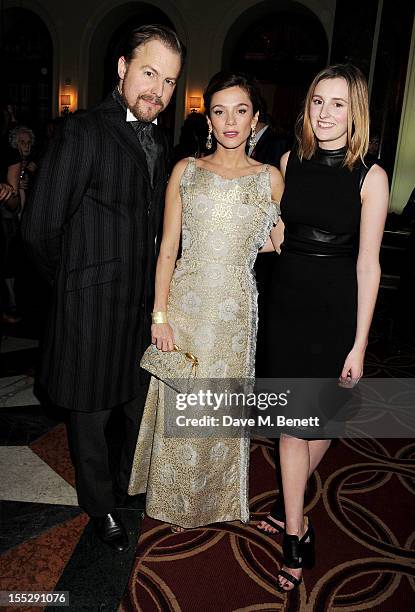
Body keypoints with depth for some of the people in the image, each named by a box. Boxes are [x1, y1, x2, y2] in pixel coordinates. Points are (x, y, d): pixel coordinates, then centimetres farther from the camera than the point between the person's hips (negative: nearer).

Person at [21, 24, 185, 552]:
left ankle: (131, 482, 48)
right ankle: (100, 504, 37)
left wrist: (148, 285, 10)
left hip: (144, 305, 7)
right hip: (94, 309, -7)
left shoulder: (156, 141, 9)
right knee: (90, 414, 13)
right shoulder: (83, 133, -16)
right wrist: (76, 283, -3)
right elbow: (40, 227, -16)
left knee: (142, 404, 22)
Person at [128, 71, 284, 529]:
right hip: (185, 303, 0)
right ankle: (174, 499, 37)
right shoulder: (186, 170, 3)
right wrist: (160, 315, -6)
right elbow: (167, 248, 0)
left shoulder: (270, 178, 3)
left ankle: (214, 497, 39)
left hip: (235, 309, 0)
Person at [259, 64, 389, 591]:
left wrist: (360, 343, -9)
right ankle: (296, 535, 25)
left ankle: (291, 503, 41)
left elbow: (367, 263, -8)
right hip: (286, 304, 3)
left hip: (335, 311, -2)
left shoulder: (370, 177, -8)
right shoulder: (290, 162, 3)